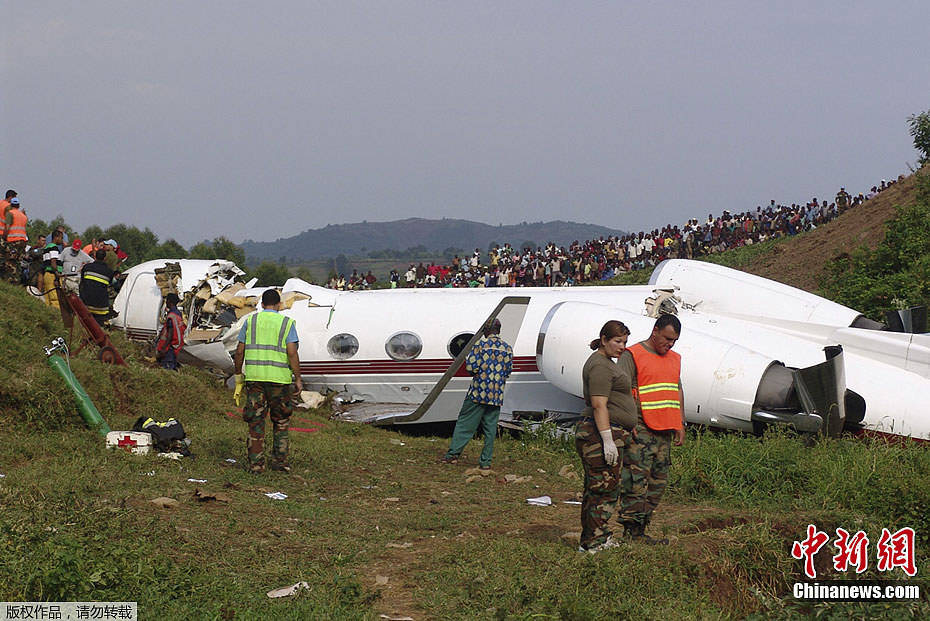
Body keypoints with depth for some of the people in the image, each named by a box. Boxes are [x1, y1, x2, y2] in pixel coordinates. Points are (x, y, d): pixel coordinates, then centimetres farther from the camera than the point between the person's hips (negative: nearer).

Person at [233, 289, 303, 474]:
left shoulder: (250, 321, 7)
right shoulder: (287, 323, 0)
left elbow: (239, 351, 5)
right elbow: (292, 354, -8)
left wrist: (238, 376, 14)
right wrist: (298, 379, -2)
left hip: (254, 377, 1)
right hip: (279, 378, -1)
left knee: (255, 421, 5)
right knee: (280, 422, 12)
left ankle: (255, 463, 1)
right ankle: (279, 462, 11)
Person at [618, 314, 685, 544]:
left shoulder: (674, 359, 20)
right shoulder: (632, 356, -5)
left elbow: (678, 392, 26)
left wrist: (680, 425, 19)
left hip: (664, 430, 8)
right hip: (640, 430, -8)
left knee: (658, 482, 6)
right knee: (637, 480, -11)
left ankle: (640, 530, 10)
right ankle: (630, 531, -10)